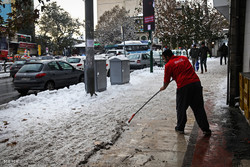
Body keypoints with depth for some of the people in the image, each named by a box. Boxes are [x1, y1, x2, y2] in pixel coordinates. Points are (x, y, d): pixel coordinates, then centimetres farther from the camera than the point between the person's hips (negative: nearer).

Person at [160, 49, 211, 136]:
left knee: (181, 108, 13)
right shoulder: (184, 58, 18)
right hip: (196, 83, 5)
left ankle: (180, 128, 23)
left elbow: (166, 80, 9)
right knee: (199, 107, 10)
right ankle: (206, 129, 14)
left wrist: (163, 87, 28)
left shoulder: (168, 65, 2)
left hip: (183, 86, -5)